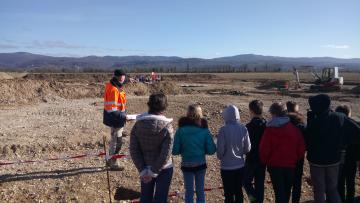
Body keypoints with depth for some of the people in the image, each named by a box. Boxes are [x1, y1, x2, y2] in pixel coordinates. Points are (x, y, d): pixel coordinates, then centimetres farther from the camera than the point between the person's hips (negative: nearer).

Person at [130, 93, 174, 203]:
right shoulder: (166, 126, -19)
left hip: (145, 169, 3)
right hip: (164, 169, -3)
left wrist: (142, 170, -8)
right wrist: (153, 172, -14)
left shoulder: (138, 125, -9)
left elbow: (134, 150, -10)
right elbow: (165, 154, -22)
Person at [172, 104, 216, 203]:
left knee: (189, 191, 15)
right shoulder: (204, 130, -10)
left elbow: (175, 151, -12)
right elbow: (211, 150, -10)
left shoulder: (181, 130, -12)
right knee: (200, 191, 17)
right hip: (200, 164, 1)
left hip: (186, 165, 0)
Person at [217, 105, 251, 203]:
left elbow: (220, 150, -14)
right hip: (240, 165, 4)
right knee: (238, 191, 19)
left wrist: (220, 157, 7)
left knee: (229, 193, 9)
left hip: (227, 166, -3)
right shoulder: (243, 129, -7)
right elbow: (247, 148, -1)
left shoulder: (223, 130, -18)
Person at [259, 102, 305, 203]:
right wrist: (296, 159, 14)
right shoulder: (294, 128, -2)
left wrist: (265, 161, 2)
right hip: (290, 164, 3)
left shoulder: (270, 129, -12)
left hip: (275, 165, -3)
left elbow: (264, 149, -14)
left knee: (279, 191, 6)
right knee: (287, 190, 19)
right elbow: (301, 147, 0)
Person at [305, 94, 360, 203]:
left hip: (317, 160, -4)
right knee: (333, 189, 20)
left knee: (319, 190, 11)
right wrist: (340, 142, 2)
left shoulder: (314, 122, -24)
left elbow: (307, 141, -16)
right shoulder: (341, 118, -9)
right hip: (334, 160, 5)